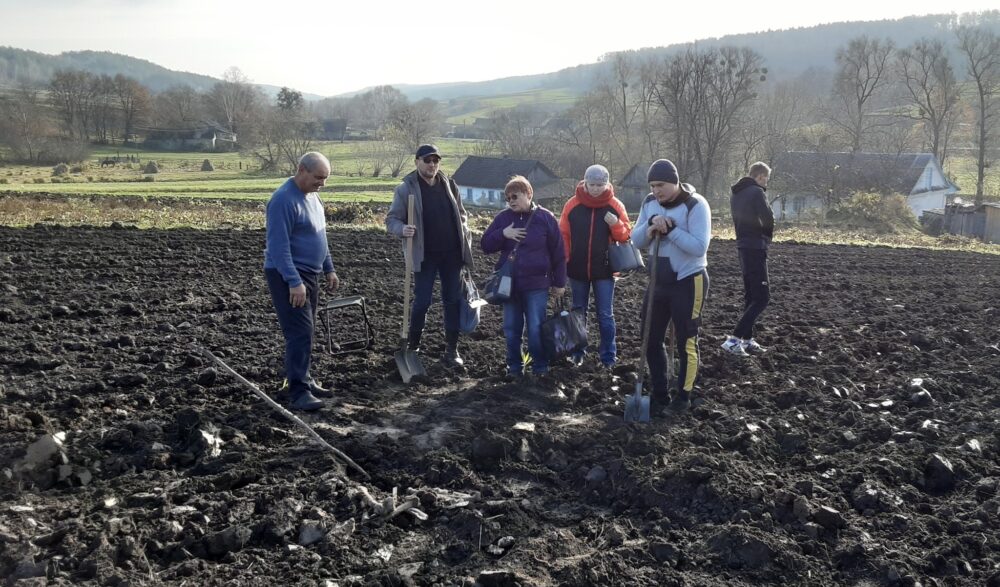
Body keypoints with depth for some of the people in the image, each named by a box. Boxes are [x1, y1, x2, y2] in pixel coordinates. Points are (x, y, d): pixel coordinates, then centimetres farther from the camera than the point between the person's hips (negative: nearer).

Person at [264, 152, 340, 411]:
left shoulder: (312, 197, 11)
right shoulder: (284, 200, -19)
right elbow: (279, 245, -24)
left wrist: (329, 269, 19)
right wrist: (294, 282, -28)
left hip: (310, 275, 9)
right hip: (288, 277, -9)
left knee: (305, 332, 15)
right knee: (299, 332, -13)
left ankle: (301, 377, 26)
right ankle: (299, 391, -10)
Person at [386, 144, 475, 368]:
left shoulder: (449, 184, 7)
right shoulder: (406, 188, -6)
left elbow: (461, 214, 17)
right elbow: (392, 219, -6)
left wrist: (464, 236, 3)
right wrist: (402, 229, -27)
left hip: (451, 253, 4)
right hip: (425, 256, -4)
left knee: (453, 300, 6)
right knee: (422, 301, -1)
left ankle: (452, 349, 15)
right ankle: (412, 347, 17)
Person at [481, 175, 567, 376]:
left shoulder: (546, 218, -3)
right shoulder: (503, 218, 4)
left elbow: (558, 254, 0)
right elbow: (485, 245, 4)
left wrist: (559, 283, 0)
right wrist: (503, 233, -14)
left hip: (537, 285, -3)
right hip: (509, 284, 3)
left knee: (536, 328, 0)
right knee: (511, 329, 8)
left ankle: (540, 366, 15)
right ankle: (514, 366, 21)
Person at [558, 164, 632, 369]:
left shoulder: (615, 206, -3)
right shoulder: (572, 205, -3)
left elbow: (625, 236, 1)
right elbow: (563, 235, 1)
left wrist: (616, 225, -19)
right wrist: (564, 262, -3)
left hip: (604, 270, -1)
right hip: (577, 269, 1)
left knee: (605, 315, 3)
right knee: (578, 312, 14)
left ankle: (608, 356, 11)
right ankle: (577, 352, 25)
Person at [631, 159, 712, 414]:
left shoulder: (695, 205, -16)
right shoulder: (650, 203, 5)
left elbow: (699, 247, -24)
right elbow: (636, 241, 2)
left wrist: (669, 229, -25)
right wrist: (651, 225, -16)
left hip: (689, 282, -7)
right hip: (659, 281, 7)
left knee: (686, 342, 3)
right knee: (651, 340, 9)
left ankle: (684, 395, 17)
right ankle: (659, 394, 21)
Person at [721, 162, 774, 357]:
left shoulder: (736, 194, 14)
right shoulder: (756, 192, -13)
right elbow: (768, 218, -22)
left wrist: (764, 233, 7)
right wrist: (768, 234, 0)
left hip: (743, 246, 9)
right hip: (755, 247, -9)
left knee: (750, 296, 15)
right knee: (762, 297, -7)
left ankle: (747, 340, 17)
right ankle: (734, 339, -15)